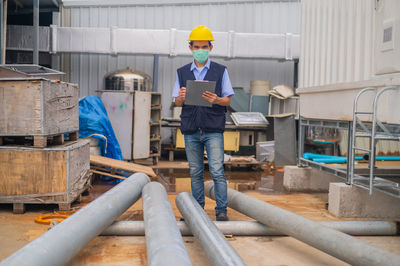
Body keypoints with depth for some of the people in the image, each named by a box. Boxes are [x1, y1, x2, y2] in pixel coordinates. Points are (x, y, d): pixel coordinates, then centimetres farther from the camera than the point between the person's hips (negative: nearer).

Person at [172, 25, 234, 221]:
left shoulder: (220, 71, 6)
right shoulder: (182, 72, 12)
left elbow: (228, 100, 5)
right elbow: (177, 102, 11)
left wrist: (216, 100, -17)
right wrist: (181, 98, -13)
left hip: (213, 130, -2)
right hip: (191, 130, 3)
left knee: (217, 171, -7)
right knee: (195, 173, 9)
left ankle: (221, 210, 1)